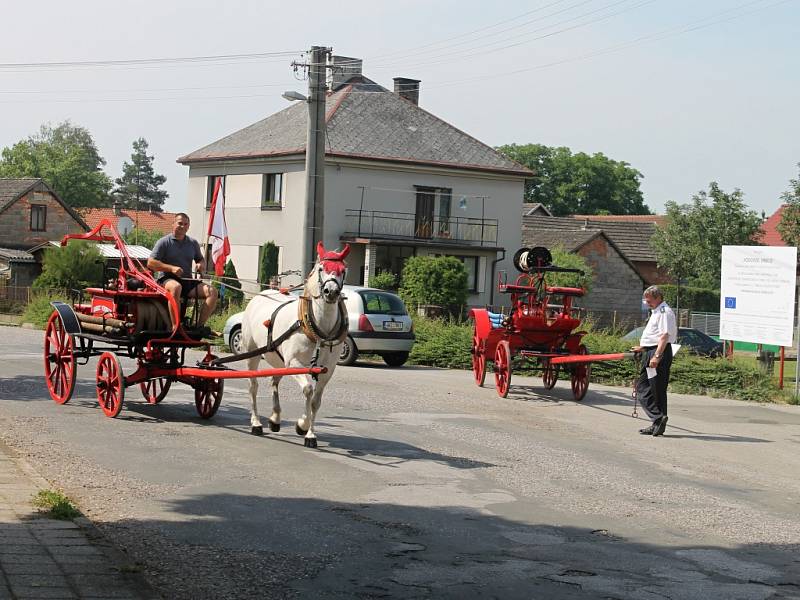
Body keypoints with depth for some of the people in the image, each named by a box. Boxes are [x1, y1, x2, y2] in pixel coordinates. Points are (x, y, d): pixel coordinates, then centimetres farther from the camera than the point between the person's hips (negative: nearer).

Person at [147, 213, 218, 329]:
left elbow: (200, 259, 30)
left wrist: (200, 265, 3)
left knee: (212, 292, -18)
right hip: (167, 279, -5)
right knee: (176, 287, -42)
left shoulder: (193, 243, 17)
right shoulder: (164, 242, 2)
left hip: (188, 281, 5)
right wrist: (171, 268, -16)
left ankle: (200, 325, -19)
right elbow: (150, 263, -5)